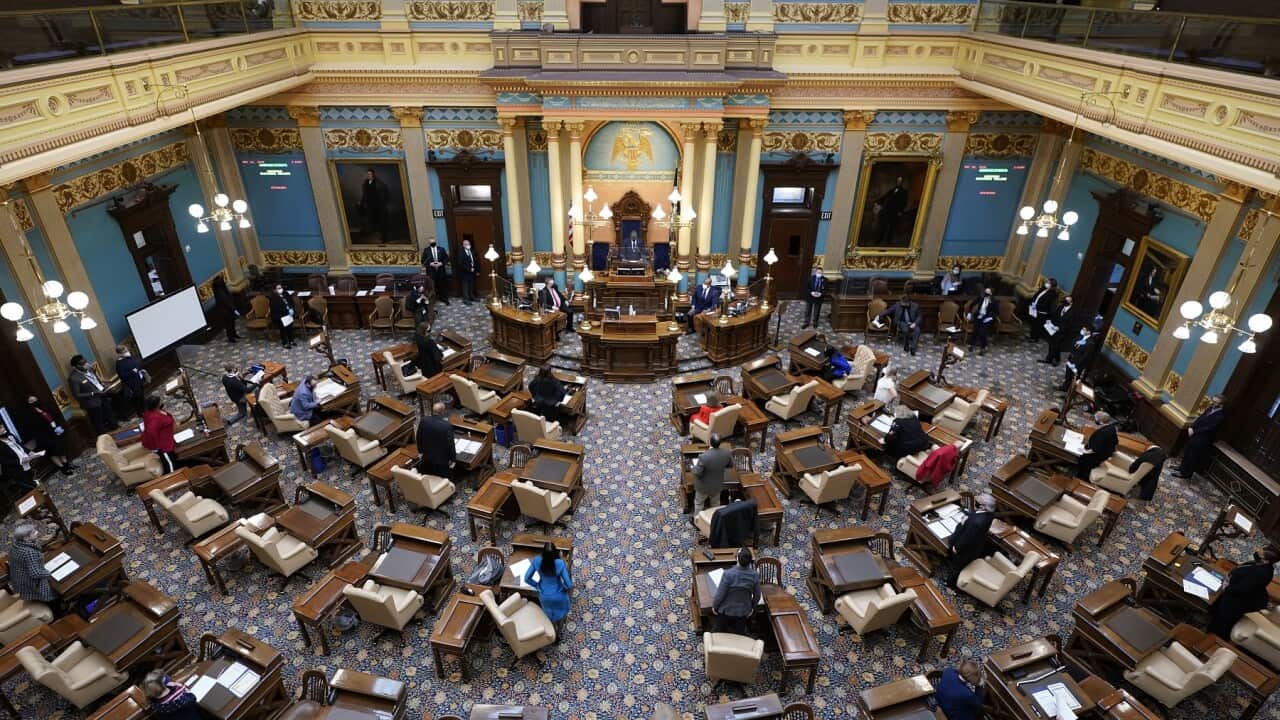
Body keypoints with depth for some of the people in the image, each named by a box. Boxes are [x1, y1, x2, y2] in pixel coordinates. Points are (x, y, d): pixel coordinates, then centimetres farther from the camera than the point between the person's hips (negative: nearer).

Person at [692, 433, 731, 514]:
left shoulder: (704, 457, -36)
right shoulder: (726, 453, -20)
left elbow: (697, 473, -27)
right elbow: (730, 465, 0)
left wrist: (695, 465, -7)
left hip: (703, 486, -4)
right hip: (718, 485, 4)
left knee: (699, 503, 22)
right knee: (716, 503, 29)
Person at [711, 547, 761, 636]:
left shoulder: (728, 574, -31)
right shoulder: (755, 575, -20)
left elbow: (720, 594, -21)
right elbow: (757, 595, -6)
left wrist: (714, 606, -2)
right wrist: (752, 608, 13)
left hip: (726, 610, -2)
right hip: (743, 611, 3)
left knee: (720, 634, 22)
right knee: (739, 635, 24)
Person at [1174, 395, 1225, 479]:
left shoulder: (1220, 416, -20)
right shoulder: (1210, 409, 3)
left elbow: (1209, 428, -22)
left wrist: (1194, 431, -19)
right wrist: (1191, 427, -4)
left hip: (1202, 439, -7)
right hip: (1195, 435, 7)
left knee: (1192, 456, 5)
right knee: (1187, 452, 18)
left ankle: (1185, 473, 19)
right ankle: (1183, 467, 36)